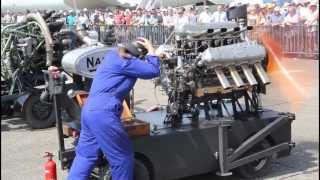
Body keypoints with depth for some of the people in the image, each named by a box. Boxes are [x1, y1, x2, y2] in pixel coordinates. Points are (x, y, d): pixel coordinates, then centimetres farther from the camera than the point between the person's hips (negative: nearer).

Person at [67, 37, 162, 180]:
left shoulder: (114, 56, 20)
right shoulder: (124, 60, -10)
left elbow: (141, 67, 33)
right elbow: (153, 71, -10)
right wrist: (151, 49, 3)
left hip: (89, 111, 10)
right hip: (103, 113, -10)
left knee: (85, 155, 14)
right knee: (123, 156, 3)